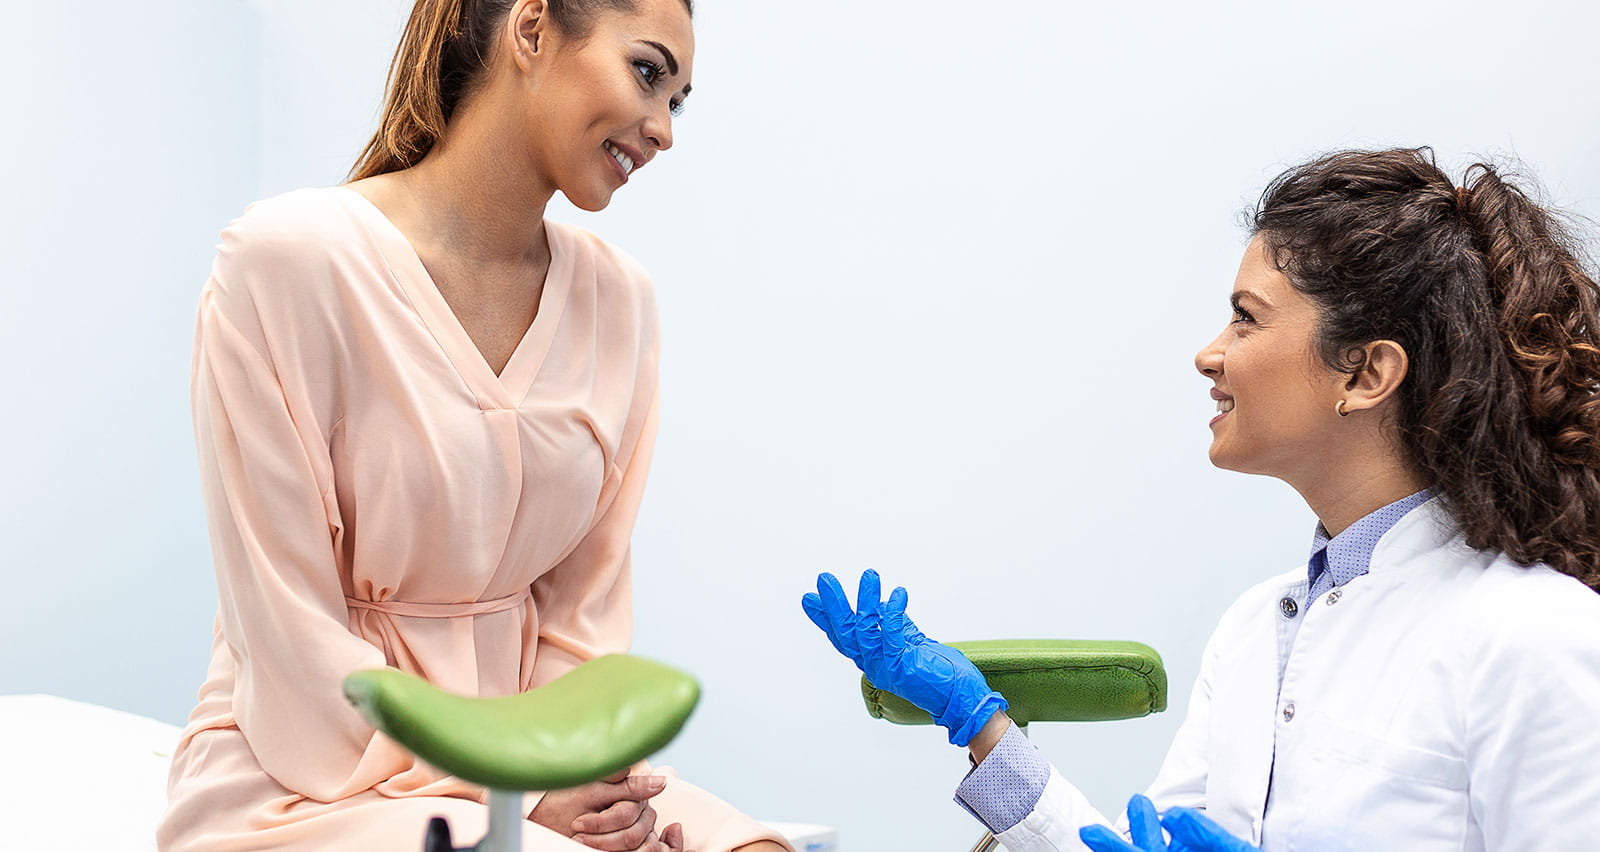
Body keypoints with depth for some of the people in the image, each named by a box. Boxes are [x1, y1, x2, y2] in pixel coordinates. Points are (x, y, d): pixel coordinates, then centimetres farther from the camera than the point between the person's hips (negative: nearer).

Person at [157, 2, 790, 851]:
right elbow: (286, 628, -14)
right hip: (311, 779, -6)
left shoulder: (618, 297, 5)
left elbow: (583, 601, 8)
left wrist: (578, 770, -9)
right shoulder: (286, 256, -13)